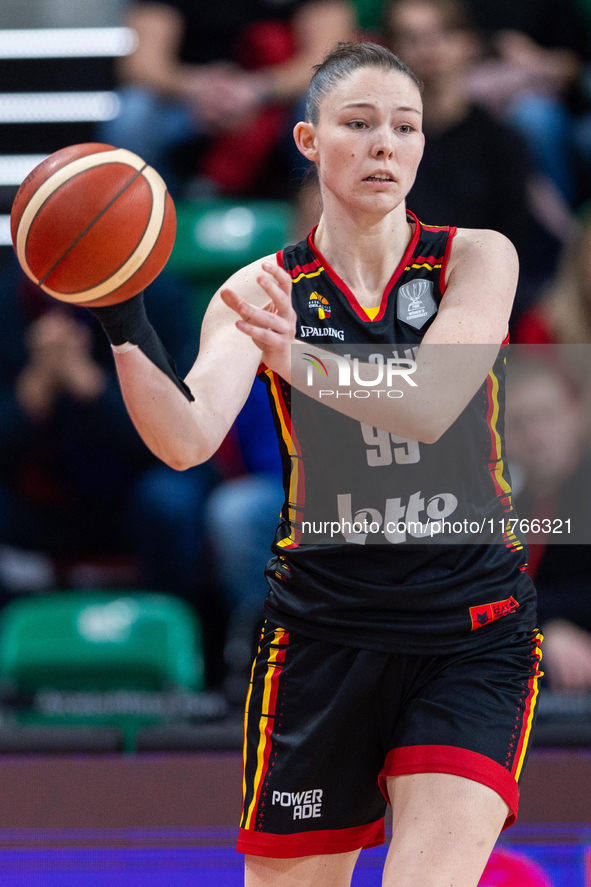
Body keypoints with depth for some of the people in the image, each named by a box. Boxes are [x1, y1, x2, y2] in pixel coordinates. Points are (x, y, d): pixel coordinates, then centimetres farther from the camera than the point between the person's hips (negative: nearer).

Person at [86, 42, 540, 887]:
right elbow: (189, 439, -15)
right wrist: (124, 327, -32)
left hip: (470, 633, -1)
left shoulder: (476, 258, -2)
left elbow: (430, 408, -20)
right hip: (324, 623, 1)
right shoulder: (263, 291, 1)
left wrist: (299, 361, -36)